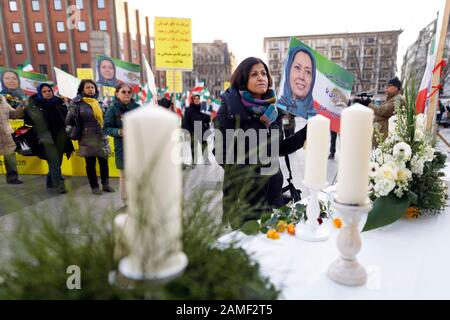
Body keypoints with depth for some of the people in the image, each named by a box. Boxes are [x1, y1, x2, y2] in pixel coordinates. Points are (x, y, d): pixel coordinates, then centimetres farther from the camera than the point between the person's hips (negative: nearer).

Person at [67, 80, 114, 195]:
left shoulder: (99, 103, 9)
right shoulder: (78, 104, -5)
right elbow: (68, 121, -7)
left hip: (101, 138, 4)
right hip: (87, 139, -4)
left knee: (104, 162, 8)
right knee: (90, 163, 6)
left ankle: (106, 184, 22)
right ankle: (94, 186, 19)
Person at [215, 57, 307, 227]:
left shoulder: (272, 108, 8)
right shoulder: (229, 109, -8)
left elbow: (279, 149, 13)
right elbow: (222, 153, -12)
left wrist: (305, 133, 5)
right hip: (242, 193, -5)